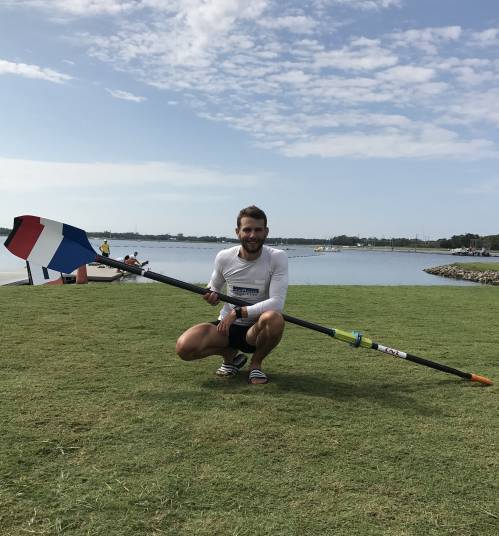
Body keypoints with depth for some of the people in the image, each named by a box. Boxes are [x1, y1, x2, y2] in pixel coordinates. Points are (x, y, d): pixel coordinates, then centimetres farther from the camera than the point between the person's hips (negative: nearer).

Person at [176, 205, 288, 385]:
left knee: (274, 319, -38)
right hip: (226, 325, 2)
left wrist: (238, 312, -28)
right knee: (184, 346, -23)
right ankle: (231, 355, 11)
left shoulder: (278, 258, -14)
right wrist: (212, 295, -12)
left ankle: (256, 363, -3)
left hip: (256, 329, -2)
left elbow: (277, 303, -24)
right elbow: (214, 287, 13)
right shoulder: (224, 257, -4)